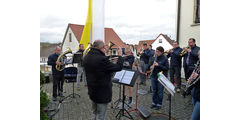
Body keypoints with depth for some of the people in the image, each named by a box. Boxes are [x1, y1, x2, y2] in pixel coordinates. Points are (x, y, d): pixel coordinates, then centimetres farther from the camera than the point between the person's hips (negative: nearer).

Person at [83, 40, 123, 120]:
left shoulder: (86, 57, -2)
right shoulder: (101, 59, -28)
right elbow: (118, 67, -19)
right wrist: (120, 55, -4)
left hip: (92, 91, 8)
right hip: (102, 93, -8)